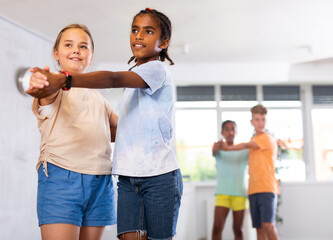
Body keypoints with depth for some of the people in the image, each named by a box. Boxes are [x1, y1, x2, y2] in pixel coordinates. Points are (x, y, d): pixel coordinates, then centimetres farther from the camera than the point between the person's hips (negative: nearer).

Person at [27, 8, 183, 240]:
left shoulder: (157, 69, -8)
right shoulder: (134, 78, 19)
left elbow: (113, 78, -29)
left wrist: (63, 80, -43)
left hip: (160, 175, -7)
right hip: (128, 177, 7)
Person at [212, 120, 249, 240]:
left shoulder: (244, 150, 12)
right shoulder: (219, 149, 6)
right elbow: (214, 152, -16)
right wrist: (216, 148, -41)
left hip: (240, 194, 1)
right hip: (222, 193, -1)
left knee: (238, 229, 3)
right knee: (217, 227, -12)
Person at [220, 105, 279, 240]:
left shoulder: (268, 139, -2)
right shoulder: (254, 141, 20)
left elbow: (247, 145, -10)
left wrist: (228, 147, 0)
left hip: (267, 188, -7)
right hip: (253, 190, 7)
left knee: (268, 224, -17)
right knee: (259, 227, 3)